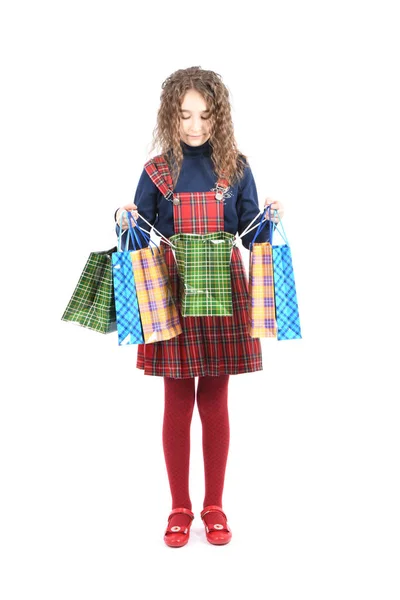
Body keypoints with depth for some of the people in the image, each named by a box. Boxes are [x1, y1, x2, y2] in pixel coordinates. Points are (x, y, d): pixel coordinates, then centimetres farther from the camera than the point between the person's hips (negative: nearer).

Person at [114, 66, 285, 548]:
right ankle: (180, 508, 20)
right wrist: (126, 223, -13)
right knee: (177, 403, 5)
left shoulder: (235, 168, 5)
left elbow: (252, 237, 7)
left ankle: (214, 507, 22)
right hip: (172, 292, 0)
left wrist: (270, 219, -12)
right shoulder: (157, 171, 4)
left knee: (215, 402, 8)